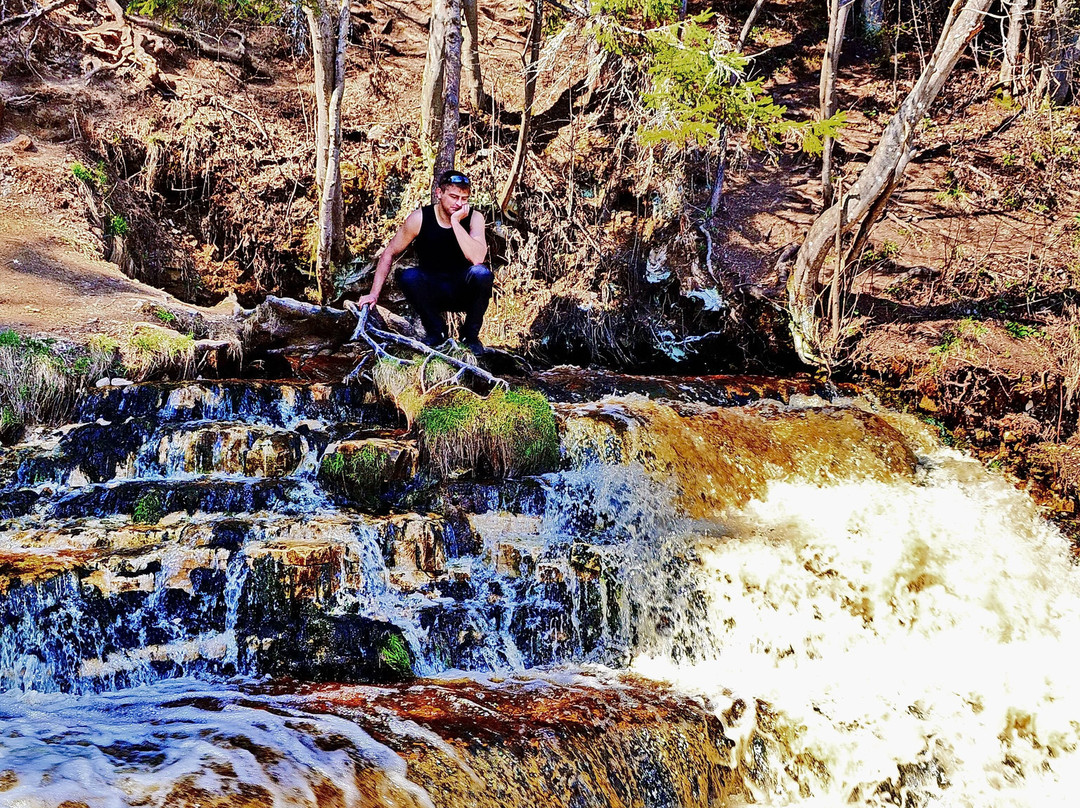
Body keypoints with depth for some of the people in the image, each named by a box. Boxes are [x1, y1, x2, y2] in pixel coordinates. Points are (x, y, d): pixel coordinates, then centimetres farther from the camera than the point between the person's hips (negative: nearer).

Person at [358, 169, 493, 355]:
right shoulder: (420, 218, -11)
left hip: (464, 292, -1)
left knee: (482, 273, -33)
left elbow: (477, 258, -29)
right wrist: (374, 294, -8)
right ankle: (435, 331, -6)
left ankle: (471, 334, -8)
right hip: (432, 293, 1)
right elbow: (389, 253, -3)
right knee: (407, 276, -30)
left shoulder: (474, 218, -12)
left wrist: (456, 222, -30)